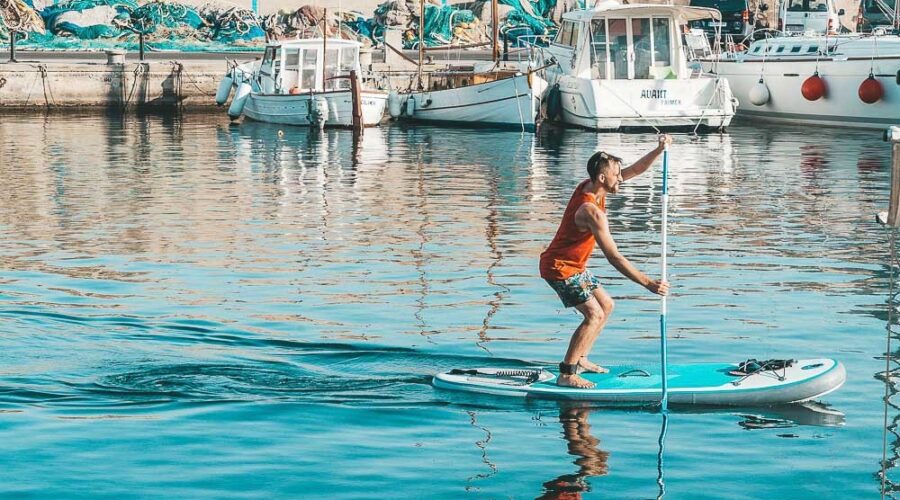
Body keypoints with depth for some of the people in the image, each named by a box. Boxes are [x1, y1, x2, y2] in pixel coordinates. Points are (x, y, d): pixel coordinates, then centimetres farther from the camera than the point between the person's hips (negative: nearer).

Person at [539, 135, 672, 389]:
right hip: (559, 268, -10)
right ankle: (566, 374, -15)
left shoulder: (590, 185, -3)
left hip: (574, 266, 10)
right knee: (594, 314, -18)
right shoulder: (591, 211, -30)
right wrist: (648, 284, -34)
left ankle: (579, 360, 22)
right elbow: (614, 257, -33)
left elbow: (636, 169, 5)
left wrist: (659, 149, -12)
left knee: (606, 305, 17)